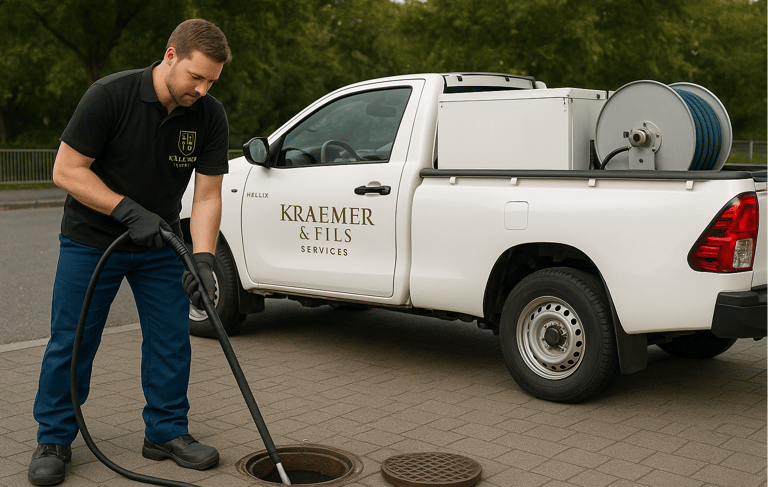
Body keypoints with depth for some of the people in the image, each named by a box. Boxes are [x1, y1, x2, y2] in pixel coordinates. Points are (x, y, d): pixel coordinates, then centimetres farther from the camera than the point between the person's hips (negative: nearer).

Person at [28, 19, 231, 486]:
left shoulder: (210, 117, -11)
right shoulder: (110, 95, -23)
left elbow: (207, 195, -10)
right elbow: (67, 170, -19)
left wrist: (203, 259, -23)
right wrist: (129, 210, -27)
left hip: (160, 242, 4)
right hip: (92, 240, -3)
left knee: (172, 339, 4)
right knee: (71, 342, 1)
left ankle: (167, 430, 19)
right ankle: (54, 440, 16)